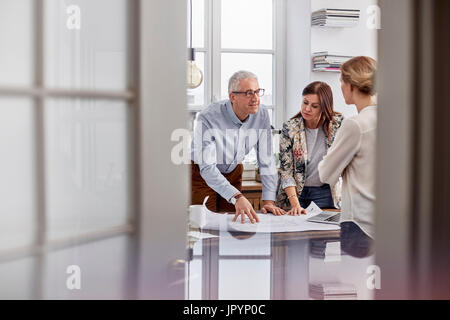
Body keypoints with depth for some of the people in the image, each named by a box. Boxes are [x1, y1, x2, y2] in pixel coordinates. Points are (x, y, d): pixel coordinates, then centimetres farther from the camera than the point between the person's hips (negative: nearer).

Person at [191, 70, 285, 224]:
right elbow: (207, 168, -37)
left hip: (233, 172, 4)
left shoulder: (261, 116, -16)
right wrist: (237, 197, -49)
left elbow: (266, 161, -11)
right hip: (202, 174, -4)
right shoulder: (207, 119, -33)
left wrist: (269, 201, -19)